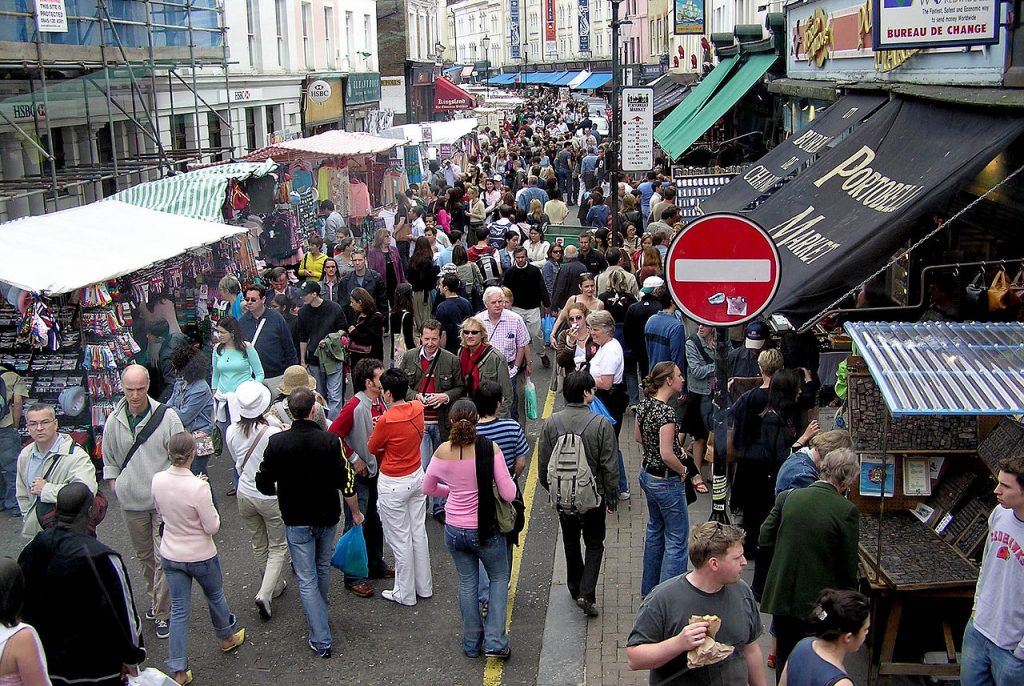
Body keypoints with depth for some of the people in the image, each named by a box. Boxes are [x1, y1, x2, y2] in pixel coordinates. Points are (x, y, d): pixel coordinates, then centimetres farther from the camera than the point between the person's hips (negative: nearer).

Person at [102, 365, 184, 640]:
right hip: (132, 502, 4)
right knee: (144, 556, 19)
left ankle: (163, 613, 5)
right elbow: (109, 461, 14)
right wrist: (115, 486, 4)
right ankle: (155, 599, 37)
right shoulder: (114, 422, -1)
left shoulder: (167, 416, -10)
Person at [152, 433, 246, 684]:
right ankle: (227, 637, 49)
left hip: (170, 556, 4)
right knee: (215, 596, 24)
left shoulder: (158, 480, -13)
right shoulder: (198, 487, -30)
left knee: (179, 610, 13)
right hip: (200, 556, -4)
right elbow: (212, 527, -20)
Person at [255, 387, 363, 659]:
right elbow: (346, 484, -14)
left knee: (307, 580, 6)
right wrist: (356, 512, 3)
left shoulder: (277, 442, -15)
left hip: (296, 521, -1)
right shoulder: (330, 441, -17)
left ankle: (321, 641, 6)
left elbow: (264, 485, -8)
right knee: (323, 567, 26)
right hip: (327, 517, 2)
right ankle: (320, 614, 48)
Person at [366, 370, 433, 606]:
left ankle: (405, 594, 20)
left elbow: (371, 448, -9)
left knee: (400, 540, 7)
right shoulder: (418, 408, -7)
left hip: (393, 485, -7)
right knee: (418, 533, 18)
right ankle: (424, 587, 31)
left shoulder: (386, 420, -26)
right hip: (417, 476, 7)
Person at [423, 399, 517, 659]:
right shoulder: (489, 449, -19)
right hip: (486, 530, -3)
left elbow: (428, 487, 5)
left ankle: (471, 643, 32)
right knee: (499, 578, 20)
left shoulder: (443, 451, -11)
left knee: (467, 583, 21)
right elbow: (508, 494, -17)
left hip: (454, 530, 3)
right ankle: (495, 641, 13)